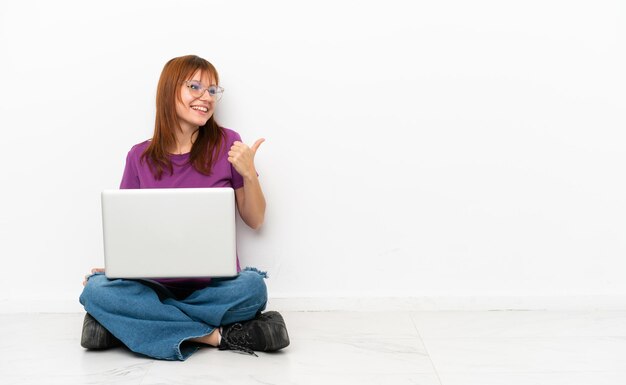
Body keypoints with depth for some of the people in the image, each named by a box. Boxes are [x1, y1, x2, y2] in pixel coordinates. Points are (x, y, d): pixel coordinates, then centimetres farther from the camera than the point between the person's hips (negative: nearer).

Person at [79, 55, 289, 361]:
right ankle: (216, 335, -23)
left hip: (215, 283, -1)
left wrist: (249, 174, -12)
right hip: (155, 283, 2)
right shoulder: (140, 157, 6)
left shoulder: (227, 144, 1)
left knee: (252, 287, -34)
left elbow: (254, 220, 6)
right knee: (95, 290, -27)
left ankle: (138, 322, -18)